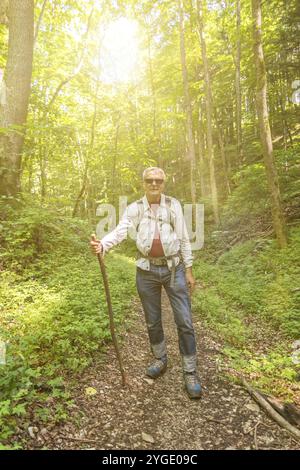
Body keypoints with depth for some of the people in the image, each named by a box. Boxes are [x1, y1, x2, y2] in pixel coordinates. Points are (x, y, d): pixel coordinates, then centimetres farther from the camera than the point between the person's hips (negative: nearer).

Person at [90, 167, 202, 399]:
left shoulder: (173, 204, 0)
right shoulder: (135, 208, 0)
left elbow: (183, 238, 1)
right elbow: (120, 231, -15)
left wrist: (189, 269, -1)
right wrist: (103, 244, -36)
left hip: (174, 269, -1)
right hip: (147, 271, 1)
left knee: (184, 321, -1)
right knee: (153, 321, 14)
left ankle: (190, 372, 13)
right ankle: (160, 360, 37)